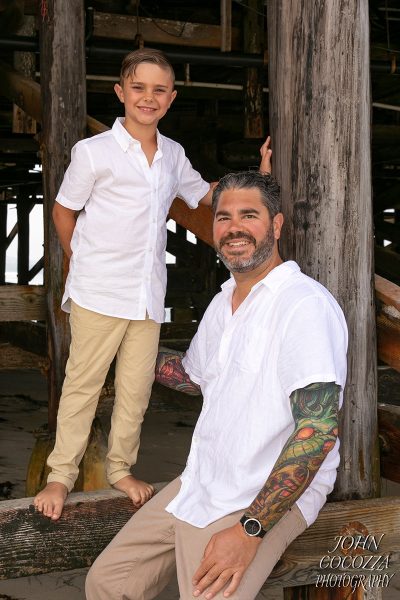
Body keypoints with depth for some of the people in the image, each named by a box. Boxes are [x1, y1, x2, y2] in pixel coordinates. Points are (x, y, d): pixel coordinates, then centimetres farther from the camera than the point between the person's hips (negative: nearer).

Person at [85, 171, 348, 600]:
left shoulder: (307, 304, -18)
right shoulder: (222, 303, 10)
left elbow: (318, 430, -24)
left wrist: (249, 531, -25)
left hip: (269, 499, -7)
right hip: (199, 484, 8)